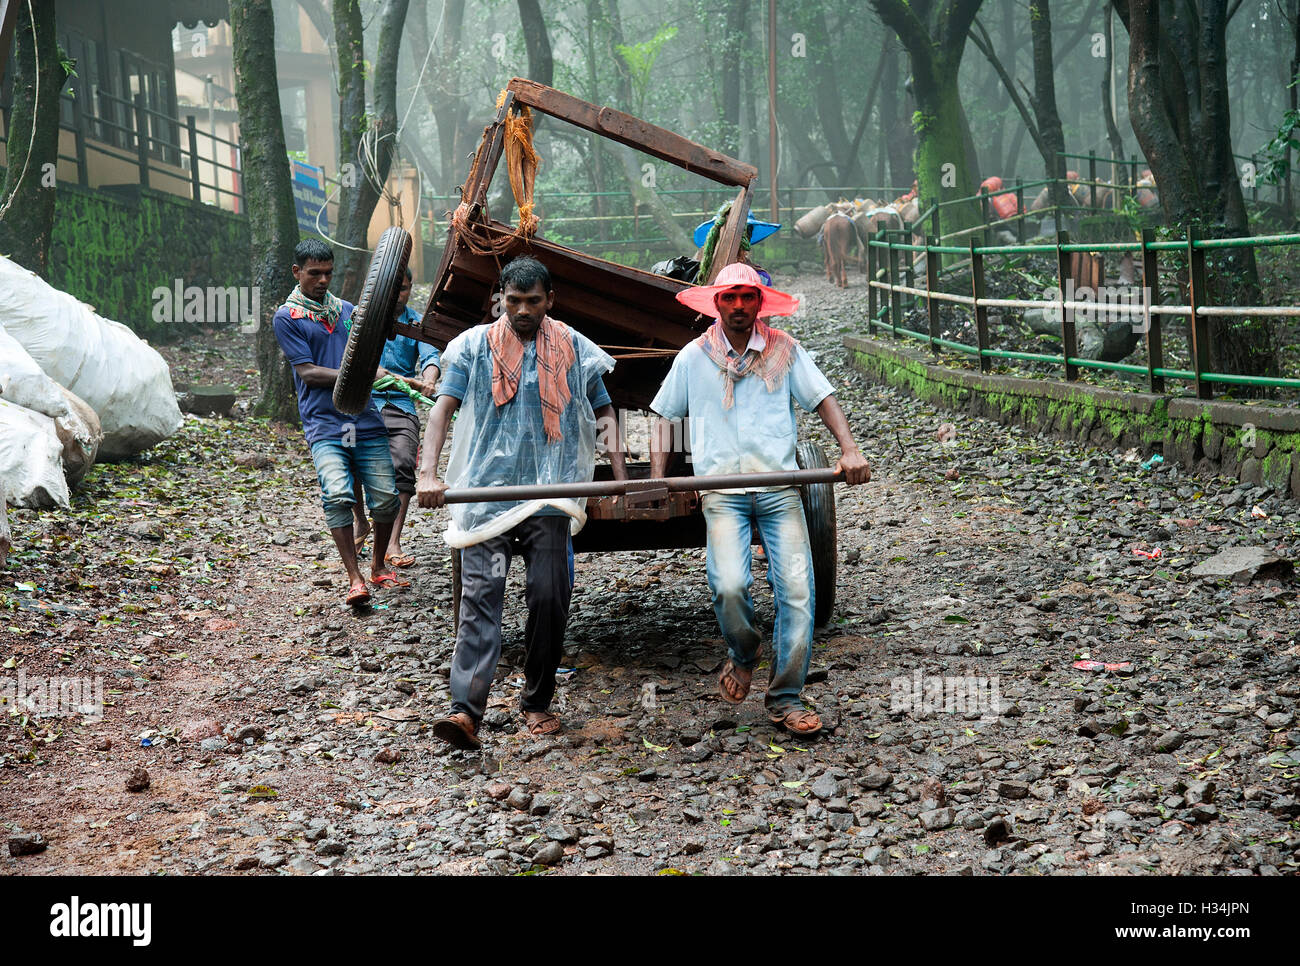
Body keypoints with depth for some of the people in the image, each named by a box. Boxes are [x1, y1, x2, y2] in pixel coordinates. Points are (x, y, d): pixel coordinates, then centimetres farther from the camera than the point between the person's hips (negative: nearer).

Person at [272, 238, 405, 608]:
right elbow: (307, 372, -5)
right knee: (337, 495, -21)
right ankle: (354, 578, -13)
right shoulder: (286, 317, 2)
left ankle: (379, 567, 23)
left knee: (386, 497, 1)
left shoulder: (346, 310, 17)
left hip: (365, 420, 4)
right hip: (324, 423, -4)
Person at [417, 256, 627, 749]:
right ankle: (466, 709, -19)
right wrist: (429, 473, -17)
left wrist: (620, 476, 3)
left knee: (549, 596, -3)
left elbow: (603, 412, 16)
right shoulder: (475, 345, 5)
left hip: (548, 495, 1)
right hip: (485, 489, -1)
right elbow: (444, 407, -2)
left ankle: (537, 702, 14)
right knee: (480, 593, -10)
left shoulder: (573, 348, 9)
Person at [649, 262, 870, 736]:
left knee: (796, 588, -9)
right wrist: (658, 478, 5)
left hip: (779, 488, 1)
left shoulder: (784, 350, 9)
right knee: (729, 586, -20)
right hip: (722, 493, -1)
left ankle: (785, 699, 1)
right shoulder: (694, 358, 10)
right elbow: (664, 417, 18)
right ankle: (742, 656, 13)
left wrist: (850, 450, -8)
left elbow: (823, 399, 8)